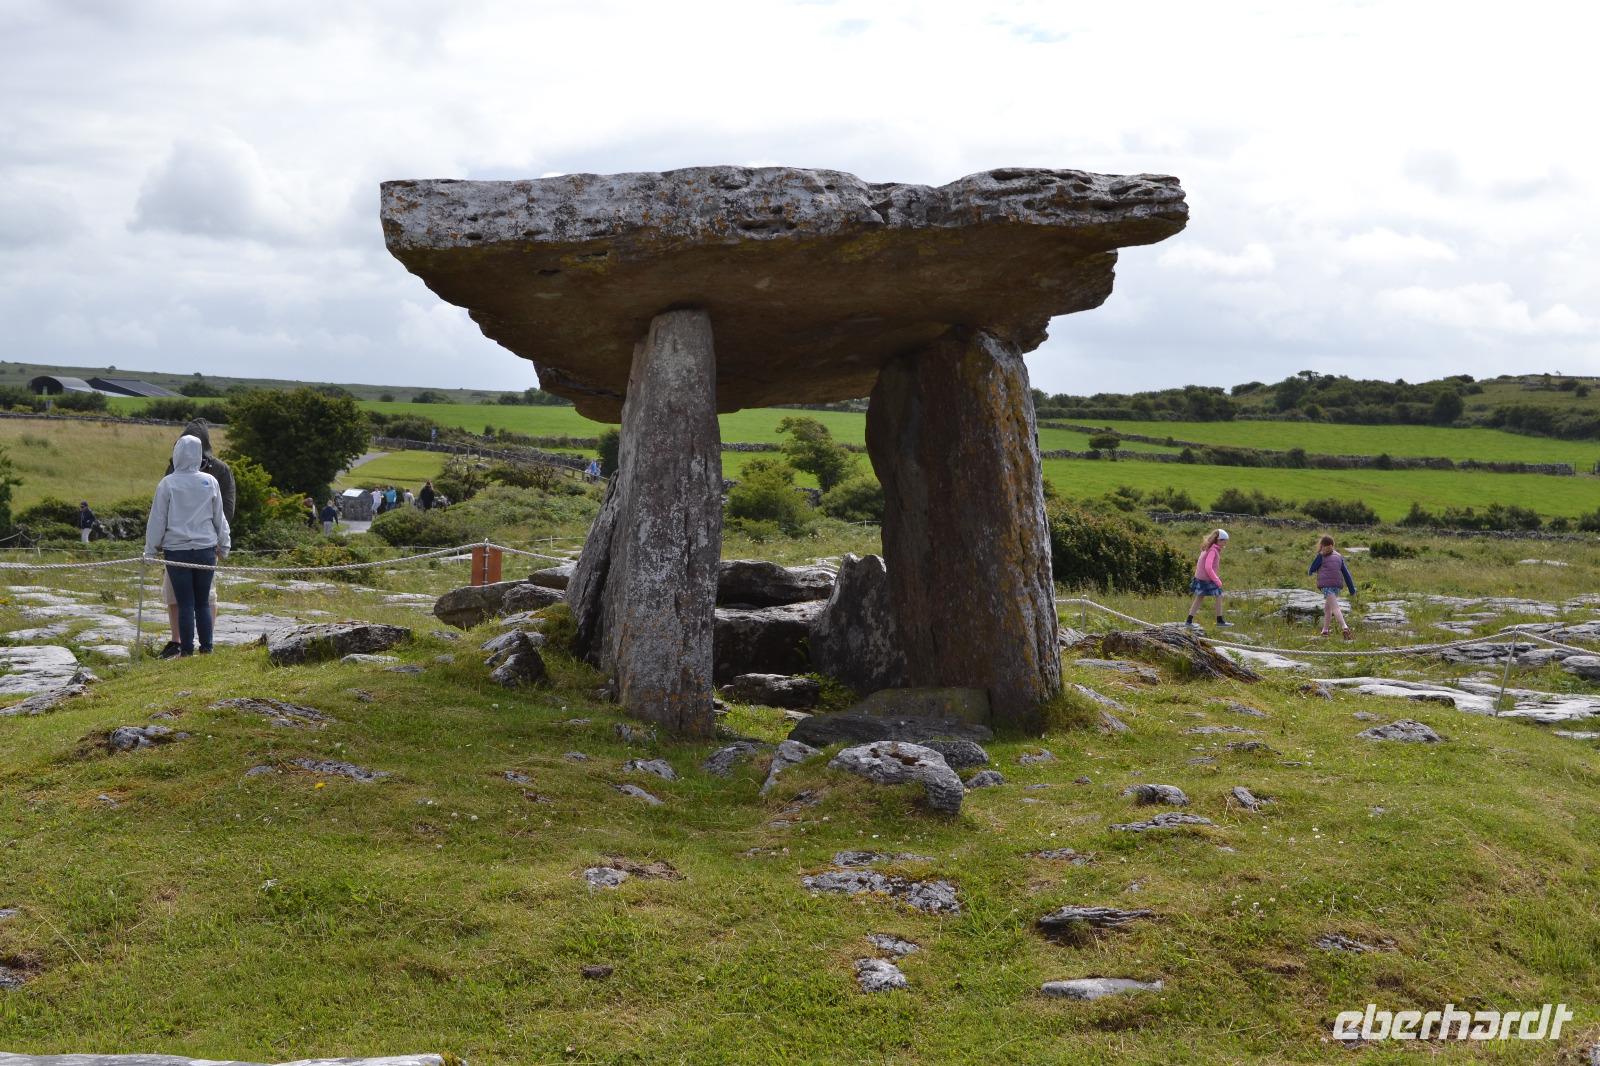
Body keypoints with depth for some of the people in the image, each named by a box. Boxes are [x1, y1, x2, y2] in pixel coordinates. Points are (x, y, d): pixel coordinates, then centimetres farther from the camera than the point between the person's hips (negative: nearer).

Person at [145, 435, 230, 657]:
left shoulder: (168, 484, -6)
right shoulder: (210, 482, 1)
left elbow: (157, 520, -1)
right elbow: (219, 517, 10)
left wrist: (150, 549, 9)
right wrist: (224, 546, 20)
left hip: (177, 550, -2)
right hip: (205, 549, 2)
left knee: (185, 604, 2)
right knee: (203, 603, 10)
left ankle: (187, 650, 4)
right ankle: (206, 649, 10)